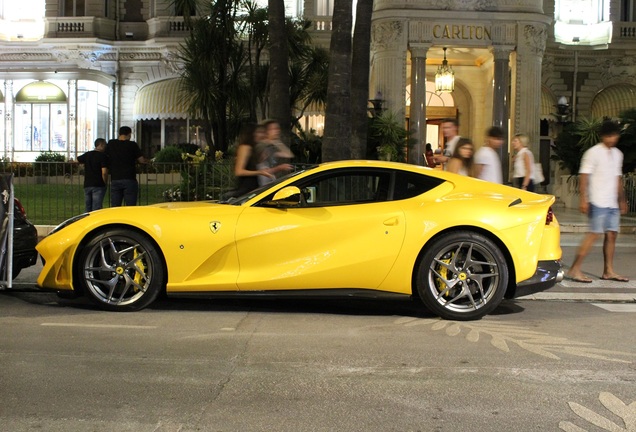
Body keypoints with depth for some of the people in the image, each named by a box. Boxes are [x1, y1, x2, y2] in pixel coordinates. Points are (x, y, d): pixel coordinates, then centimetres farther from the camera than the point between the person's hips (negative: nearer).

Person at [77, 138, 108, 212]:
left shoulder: (87, 154, 11)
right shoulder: (103, 156, -7)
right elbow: (104, 172, -15)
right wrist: (105, 183, -1)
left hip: (87, 185, 6)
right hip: (98, 185, -6)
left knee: (88, 209, 11)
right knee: (96, 210, -9)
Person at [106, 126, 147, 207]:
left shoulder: (110, 144, 5)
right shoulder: (132, 145, -4)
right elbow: (141, 160, -3)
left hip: (115, 179, 3)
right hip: (129, 179, -3)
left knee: (114, 207, 5)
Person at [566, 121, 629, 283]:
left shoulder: (617, 154, 16)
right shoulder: (593, 153, -6)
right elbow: (584, 176, -11)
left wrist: (622, 200, 21)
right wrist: (583, 199, -18)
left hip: (613, 203, 7)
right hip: (598, 202, -7)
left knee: (612, 234, 5)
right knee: (594, 234, -12)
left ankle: (608, 271, 12)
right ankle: (574, 270, -10)